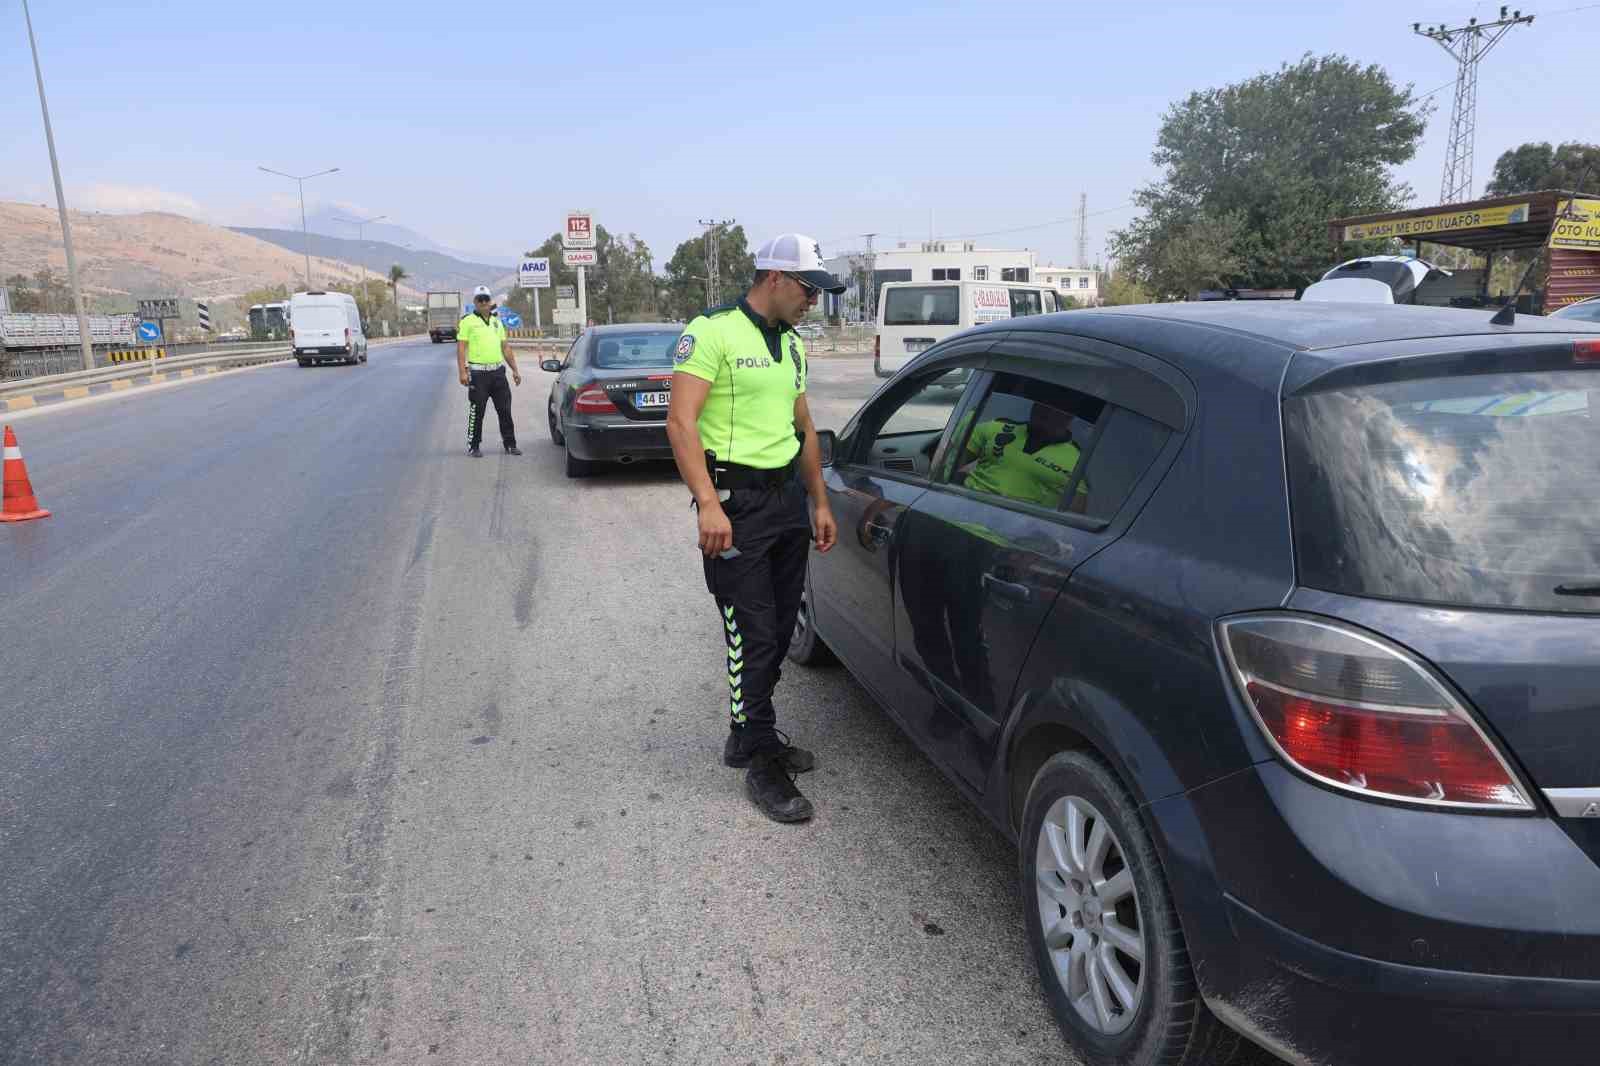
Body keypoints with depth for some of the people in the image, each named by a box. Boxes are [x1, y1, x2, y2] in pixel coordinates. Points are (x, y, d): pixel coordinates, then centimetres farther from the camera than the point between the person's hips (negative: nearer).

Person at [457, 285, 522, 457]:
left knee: (505, 410, 7)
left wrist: (515, 370, 13)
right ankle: (473, 446, 7)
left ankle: (510, 444, 15)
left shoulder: (497, 321, 17)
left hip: (498, 372, 5)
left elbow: (506, 348, 19)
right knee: (476, 412, -1)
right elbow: (461, 348, -7)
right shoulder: (468, 321, -1)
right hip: (478, 373, -5)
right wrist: (463, 372, -17)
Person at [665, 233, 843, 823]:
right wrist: (709, 504, -26)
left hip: (788, 497, 8)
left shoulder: (792, 344, 16)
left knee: (779, 630, 13)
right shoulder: (712, 331, -10)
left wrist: (819, 501, 18)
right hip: (735, 501, -8)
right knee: (753, 636, -4)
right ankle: (763, 764, 8)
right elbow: (681, 421, -18)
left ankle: (747, 735, 30)